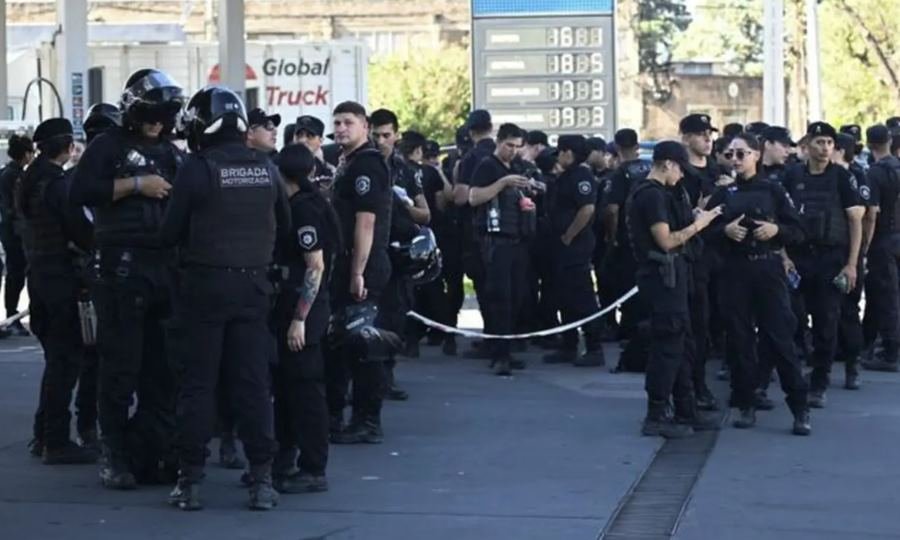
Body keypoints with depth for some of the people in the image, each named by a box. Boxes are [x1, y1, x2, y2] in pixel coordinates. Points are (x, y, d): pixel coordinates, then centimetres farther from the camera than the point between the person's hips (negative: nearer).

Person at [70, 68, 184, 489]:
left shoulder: (169, 152, 19)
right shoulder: (109, 146, 2)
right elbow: (79, 192, -12)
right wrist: (135, 184, -14)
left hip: (166, 266, 6)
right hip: (122, 267, -5)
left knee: (163, 368, 5)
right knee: (121, 367, -3)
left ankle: (153, 454, 12)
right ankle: (116, 458, 3)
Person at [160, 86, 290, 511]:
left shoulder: (197, 168, -12)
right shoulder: (265, 168, 2)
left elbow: (171, 233, -8)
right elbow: (284, 225, 11)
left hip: (204, 285, -3)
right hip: (253, 284, 3)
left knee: (198, 384, 3)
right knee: (252, 383, 6)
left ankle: (190, 480, 3)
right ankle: (262, 479, 4)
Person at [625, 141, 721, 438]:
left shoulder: (645, 192, 17)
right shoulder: (653, 195, -16)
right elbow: (666, 240, -20)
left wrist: (694, 219, 13)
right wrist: (697, 226, -11)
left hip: (667, 275, 11)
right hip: (663, 275, -11)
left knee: (681, 343, 14)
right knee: (668, 346, -7)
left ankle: (685, 411, 20)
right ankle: (656, 417, -3)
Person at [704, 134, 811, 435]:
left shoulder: (772, 190, 5)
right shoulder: (723, 194, 10)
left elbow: (797, 232, 4)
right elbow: (705, 232, 9)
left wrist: (776, 229, -14)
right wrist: (724, 231, -10)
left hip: (768, 269, -2)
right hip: (735, 271, 2)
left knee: (779, 337, -5)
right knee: (739, 338, 3)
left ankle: (800, 408, -1)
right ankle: (746, 406, 12)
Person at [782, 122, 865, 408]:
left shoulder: (842, 177, 0)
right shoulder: (792, 176, 6)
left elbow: (856, 220, -1)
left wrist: (851, 264, -7)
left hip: (831, 258, -2)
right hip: (798, 256, 2)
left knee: (826, 322, -1)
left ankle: (818, 386, 6)